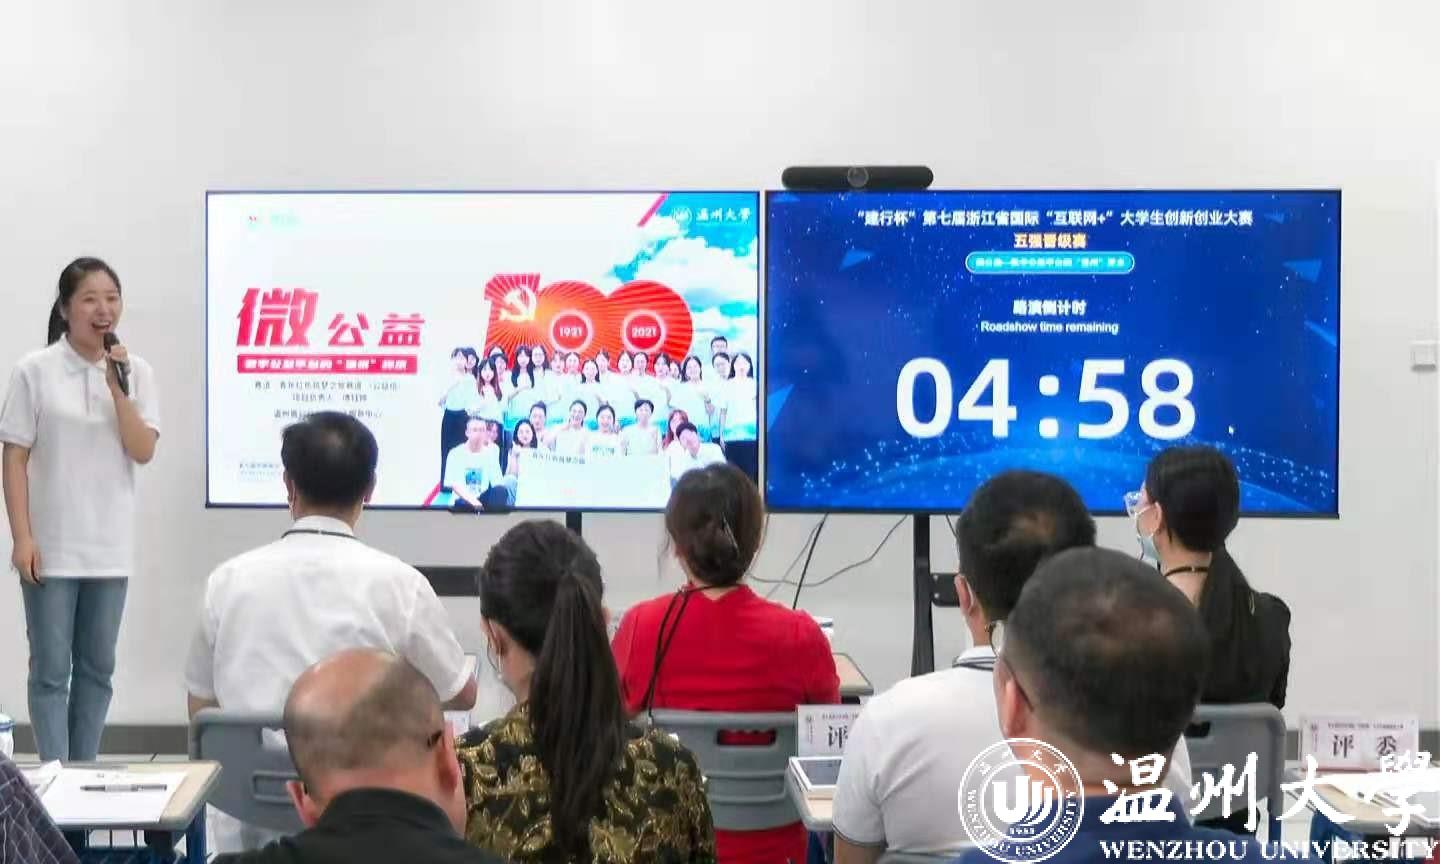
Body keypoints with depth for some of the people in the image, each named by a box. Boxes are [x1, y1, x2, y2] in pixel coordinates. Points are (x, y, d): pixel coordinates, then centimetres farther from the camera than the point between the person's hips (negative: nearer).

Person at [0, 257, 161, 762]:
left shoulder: (137, 372, 3)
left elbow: (144, 452, -4)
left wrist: (117, 388, -14)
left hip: (109, 547, 3)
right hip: (51, 546, -3)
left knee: (97, 667, 11)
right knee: (51, 669, 1)